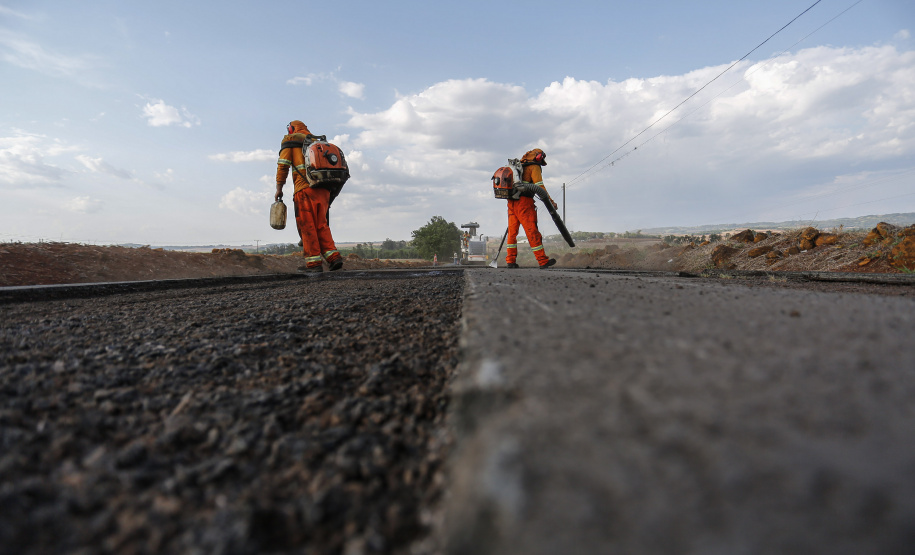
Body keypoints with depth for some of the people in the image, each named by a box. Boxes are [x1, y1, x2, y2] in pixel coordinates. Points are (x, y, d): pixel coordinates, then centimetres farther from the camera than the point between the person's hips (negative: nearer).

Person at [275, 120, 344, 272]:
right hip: (323, 189, 6)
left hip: (305, 190, -6)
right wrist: (329, 196, 22)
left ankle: (314, 262, -5)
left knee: (307, 226, -2)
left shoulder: (290, 140, 11)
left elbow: (283, 165, -1)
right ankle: (333, 257, -1)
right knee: (321, 225, 10)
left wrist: (279, 189, 2)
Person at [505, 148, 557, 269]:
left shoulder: (519, 167, 23)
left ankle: (510, 261, 9)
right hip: (524, 201, -7)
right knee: (532, 231, -5)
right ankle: (543, 261, -1)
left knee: (512, 231, 10)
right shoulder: (534, 167, 0)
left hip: (511, 202, 7)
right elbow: (539, 186, -11)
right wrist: (550, 201, -11)